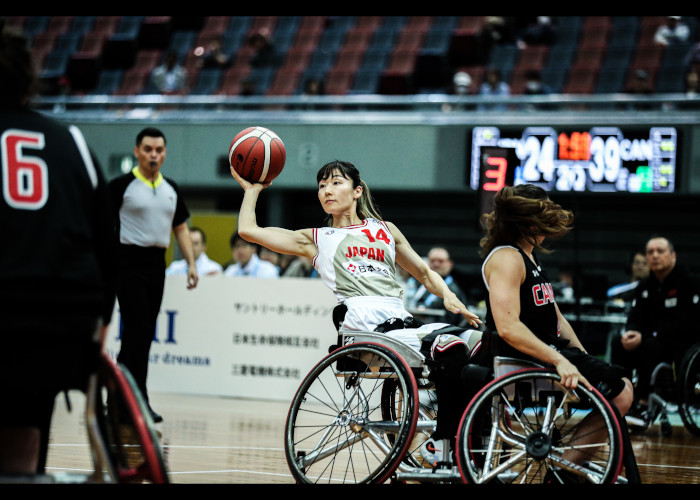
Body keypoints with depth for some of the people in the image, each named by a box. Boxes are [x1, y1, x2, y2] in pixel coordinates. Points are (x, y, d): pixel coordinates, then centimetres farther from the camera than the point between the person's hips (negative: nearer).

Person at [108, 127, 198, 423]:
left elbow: (181, 229, 20)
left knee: (145, 333, 8)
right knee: (138, 329, -14)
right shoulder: (122, 185, -5)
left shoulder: (171, 189, 14)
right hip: (129, 262, -6)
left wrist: (191, 263, 10)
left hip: (157, 265, 6)